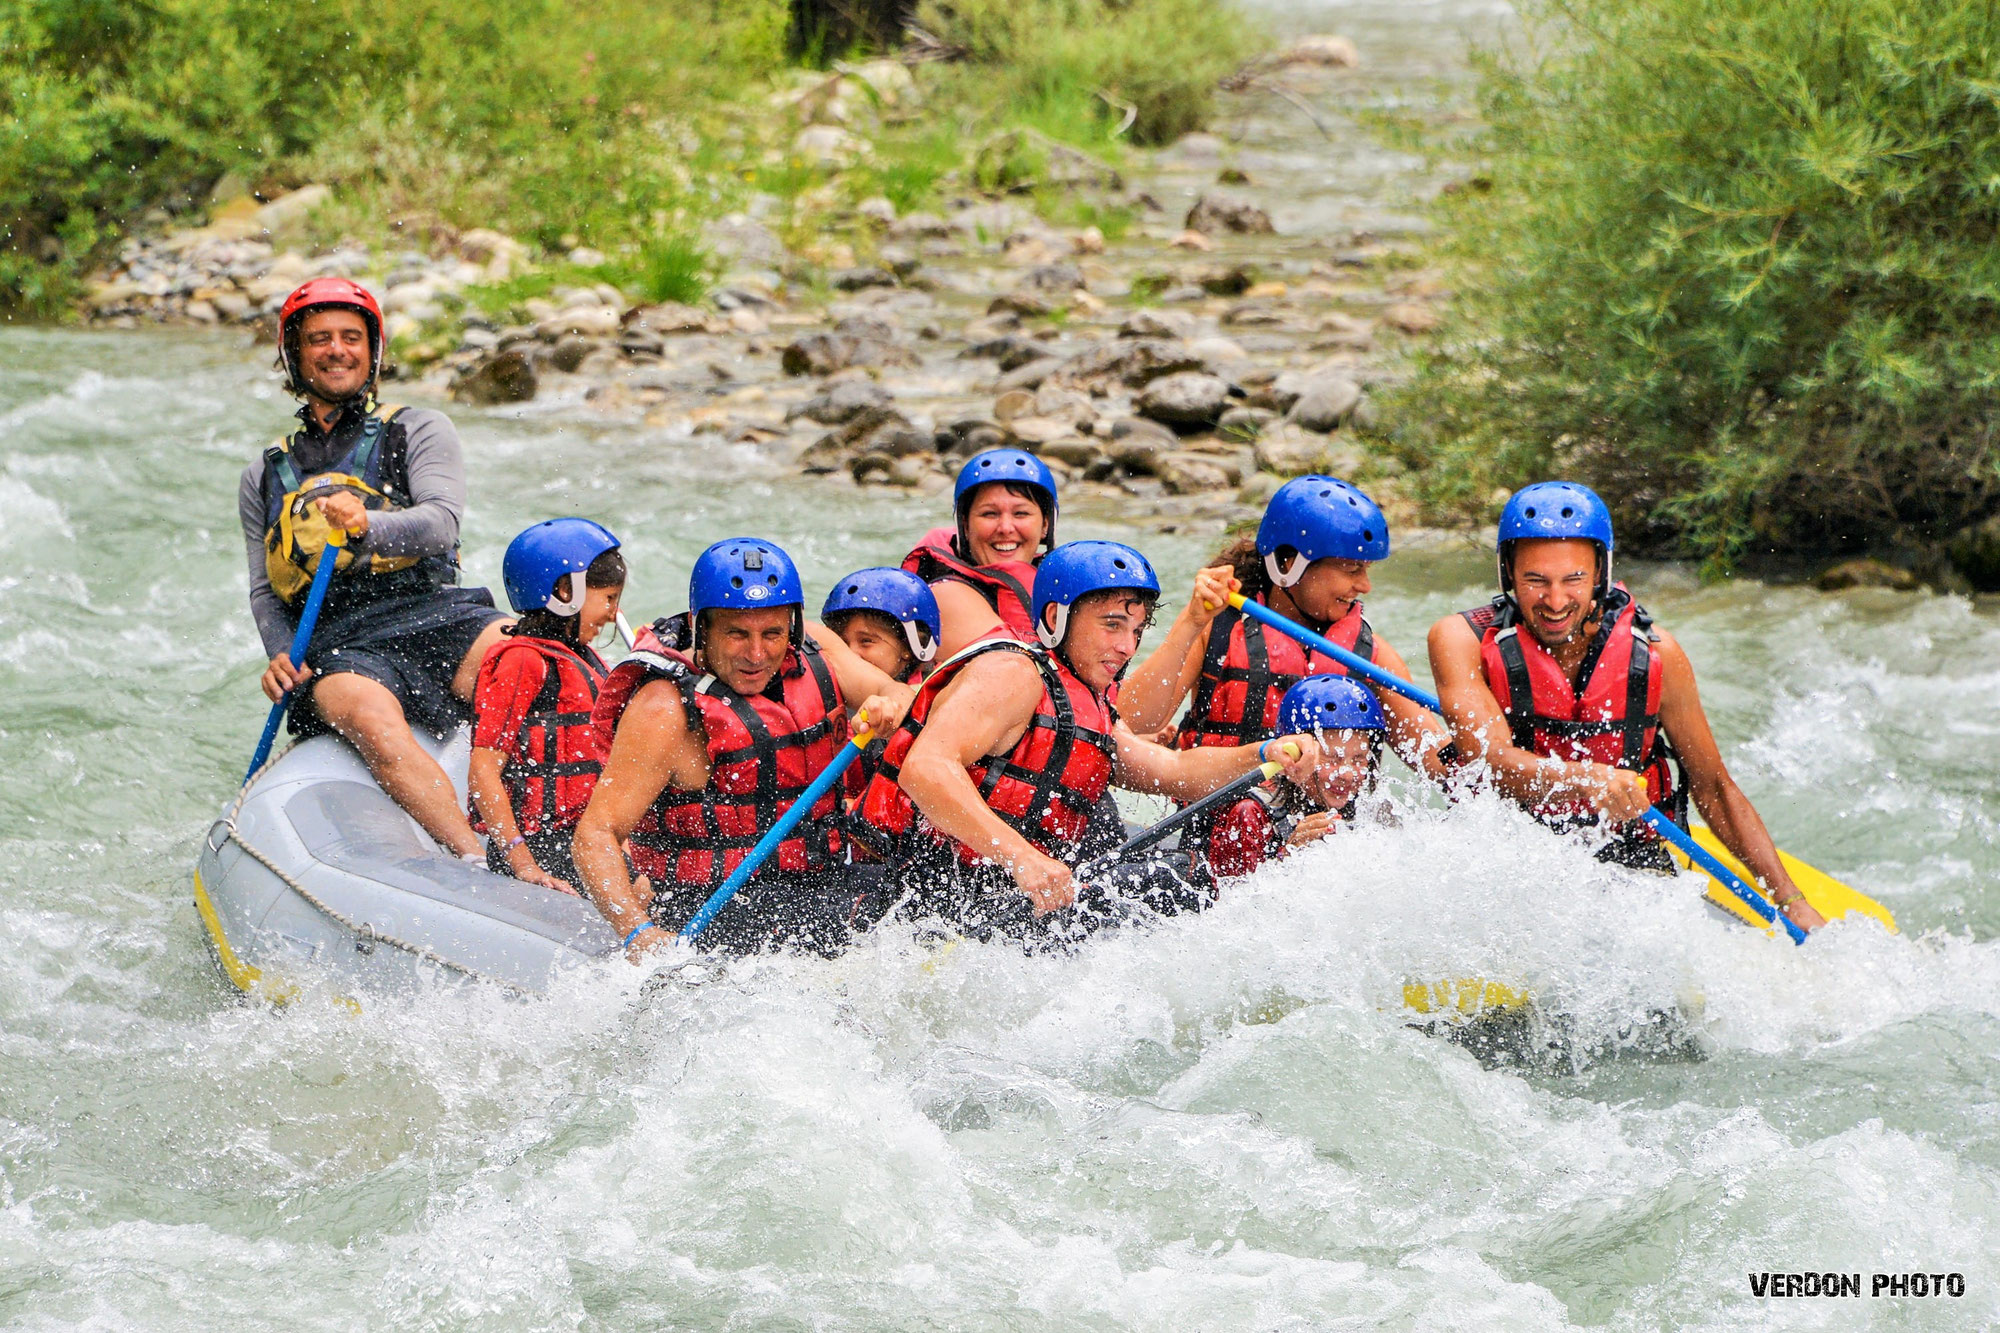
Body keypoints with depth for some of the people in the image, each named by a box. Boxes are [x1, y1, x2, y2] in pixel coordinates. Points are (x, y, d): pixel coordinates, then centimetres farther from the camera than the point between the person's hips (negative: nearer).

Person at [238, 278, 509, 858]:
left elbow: (441, 522, -1)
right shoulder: (264, 477, 29)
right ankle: (484, 868, -49)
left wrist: (369, 526, -23)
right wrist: (281, 658, -1)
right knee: (371, 719, -38)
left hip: (432, 614, -1)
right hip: (338, 646, 1)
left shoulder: (418, 430, 18)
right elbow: (264, 593, 22)